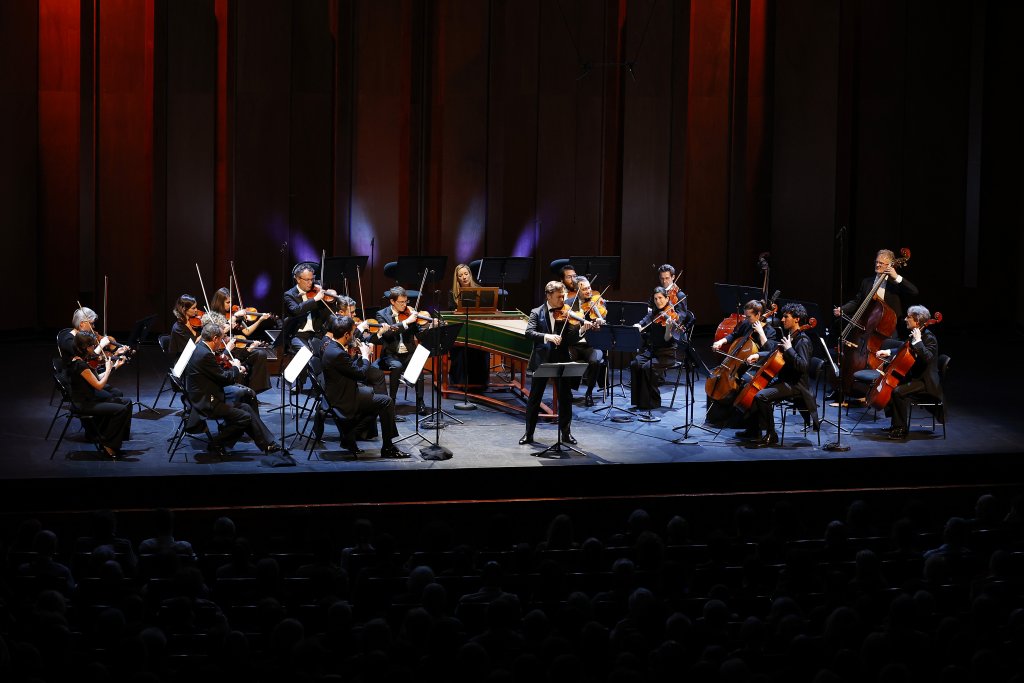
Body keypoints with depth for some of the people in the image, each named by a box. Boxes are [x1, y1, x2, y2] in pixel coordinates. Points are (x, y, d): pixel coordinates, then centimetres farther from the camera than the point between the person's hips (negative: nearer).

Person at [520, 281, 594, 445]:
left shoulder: (566, 314, 2)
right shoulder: (537, 313, 0)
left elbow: (570, 340, -3)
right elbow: (529, 333, -15)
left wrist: (581, 330, -22)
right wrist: (547, 336, -30)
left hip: (561, 361, 1)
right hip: (541, 360, -1)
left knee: (565, 398, 5)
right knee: (534, 398, 5)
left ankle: (566, 433, 17)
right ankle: (529, 434, 14)